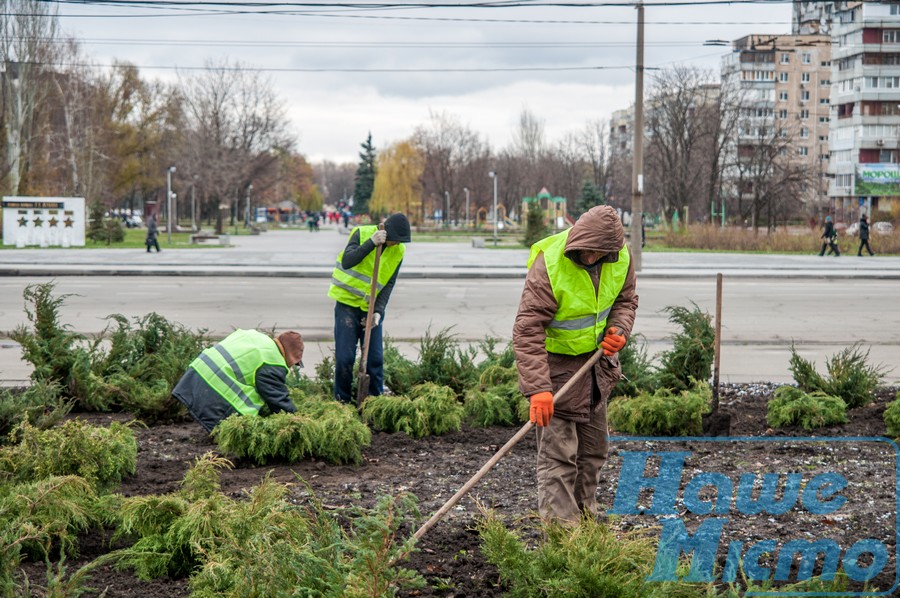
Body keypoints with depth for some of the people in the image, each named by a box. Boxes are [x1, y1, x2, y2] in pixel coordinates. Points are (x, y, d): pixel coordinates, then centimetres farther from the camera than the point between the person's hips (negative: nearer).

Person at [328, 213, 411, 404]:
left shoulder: (398, 251, -1)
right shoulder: (362, 234, -11)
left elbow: (389, 284, -2)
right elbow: (347, 261, -25)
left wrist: (378, 311, -14)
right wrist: (371, 243, -32)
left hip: (372, 309, 3)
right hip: (347, 303, -3)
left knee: (375, 358, 2)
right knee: (345, 357, -4)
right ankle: (342, 400, 8)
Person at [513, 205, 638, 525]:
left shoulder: (621, 256, -11)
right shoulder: (550, 263, -29)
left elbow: (626, 299, 10)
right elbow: (528, 330, -32)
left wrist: (619, 329, -13)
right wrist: (537, 388, -40)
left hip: (595, 358, 7)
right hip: (555, 361, -7)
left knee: (594, 447, 17)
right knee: (558, 452, -10)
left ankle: (585, 517, 32)